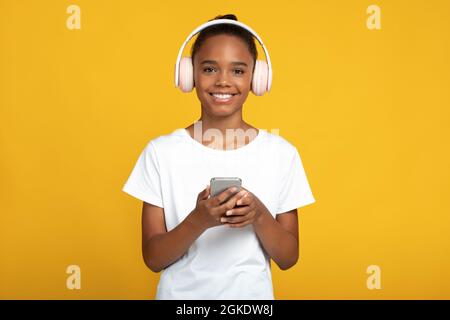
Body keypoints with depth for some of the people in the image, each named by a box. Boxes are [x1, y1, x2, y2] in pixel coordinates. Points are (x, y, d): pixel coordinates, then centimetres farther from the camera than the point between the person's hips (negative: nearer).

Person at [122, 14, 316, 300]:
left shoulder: (282, 153, -8)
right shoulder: (161, 152, -10)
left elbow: (288, 258, -5)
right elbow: (153, 259, -9)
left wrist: (260, 216, -22)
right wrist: (198, 220, -26)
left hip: (252, 294, 1)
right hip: (181, 294, 0)